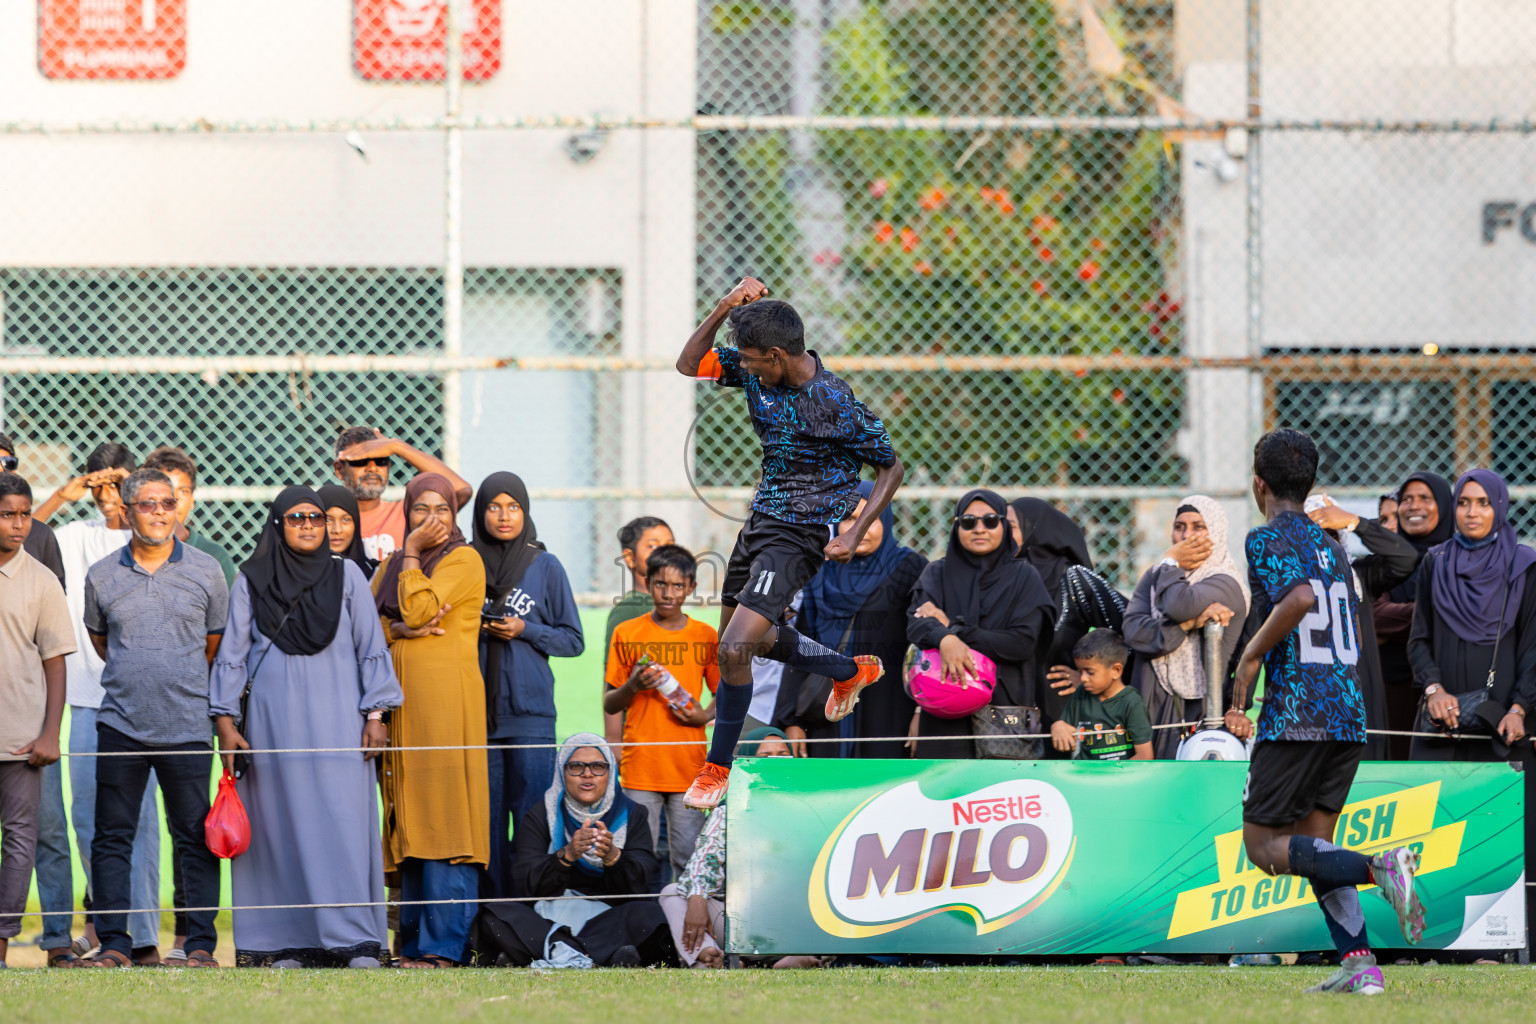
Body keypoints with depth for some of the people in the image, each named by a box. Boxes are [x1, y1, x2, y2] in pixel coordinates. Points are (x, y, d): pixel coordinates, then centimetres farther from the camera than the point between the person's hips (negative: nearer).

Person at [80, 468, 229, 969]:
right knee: (113, 837, 0)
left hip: (186, 726, -1)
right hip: (121, 724, 1)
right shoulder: (102, 577, 6)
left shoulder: (206, 572, 4)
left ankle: (201, 943, 4)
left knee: (194, 838, 0)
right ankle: (114, 943, 4)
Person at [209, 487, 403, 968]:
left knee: (343, 820, -9)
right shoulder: (250, 581, 8)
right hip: (273, 720, 1)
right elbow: (232, 654, 8)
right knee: (282, 822, -2)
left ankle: (356, 941, -12)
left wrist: (375, 714, 0)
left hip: (336, 719, -1)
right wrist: (225, 720, 1)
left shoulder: (346, 575, 8)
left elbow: (371, 648, 7)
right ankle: (288, 943, 0)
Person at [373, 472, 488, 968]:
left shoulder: (464, 560, -1)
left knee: (444, 820, -10)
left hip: (447, 700, -7)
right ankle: (413, 941, 8)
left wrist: (413, 554, -3)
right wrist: (400, 630, -7)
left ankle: (443, 945, -13)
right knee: (410, 819, 5)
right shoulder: (392, 566, 19)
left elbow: (418, 609, -13)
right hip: (400, 701, 7)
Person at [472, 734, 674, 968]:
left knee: (647, 914, -31)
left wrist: (612, 857, -27)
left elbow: (638, 883, -5)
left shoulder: (631, 815, 10)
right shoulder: (538, 817, 8)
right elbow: (526, 885, -7)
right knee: (493, 915, -29)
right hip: (549, 920, 0)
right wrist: (566, 855, -24)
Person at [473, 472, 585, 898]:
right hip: (477, 714, 2)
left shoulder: (546, 567, 5)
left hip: (530, 715, -2)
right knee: (487, 819, 2)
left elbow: (573, 640, 6)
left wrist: (525, 630, -9)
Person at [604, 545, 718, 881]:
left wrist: (704, 716, -6)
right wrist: (632, 687, -12)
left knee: (689, 860, -3)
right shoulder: (626, 634, 6)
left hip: (690, 766, 0)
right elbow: (609, 705, 9)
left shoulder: (705, 637, 8)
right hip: (640, 766, 0)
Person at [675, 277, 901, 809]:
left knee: (735, 648, -18)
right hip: (760, 520, 9)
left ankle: (717, 769, -1)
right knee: (754, 638, 25)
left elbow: (891, 467, -10)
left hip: (800, 535, -8)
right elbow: (690, 365, 0)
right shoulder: (755, 371, -5)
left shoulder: (837, 405, -22)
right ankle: (851, 671, 48)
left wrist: (854, 536, -19)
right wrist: (724, 308, -15)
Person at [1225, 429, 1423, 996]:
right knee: (1314, 846, 13)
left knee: (1265, 846, -2)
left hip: (1296, 712, -8)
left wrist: (1250, 657, -12)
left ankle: (1378, 868, -23)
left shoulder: (1268, 538, -5)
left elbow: (1300, 597, -25)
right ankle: (1360, 964, -1)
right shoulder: (1331, 545, 19)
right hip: (1349, 714, 8)